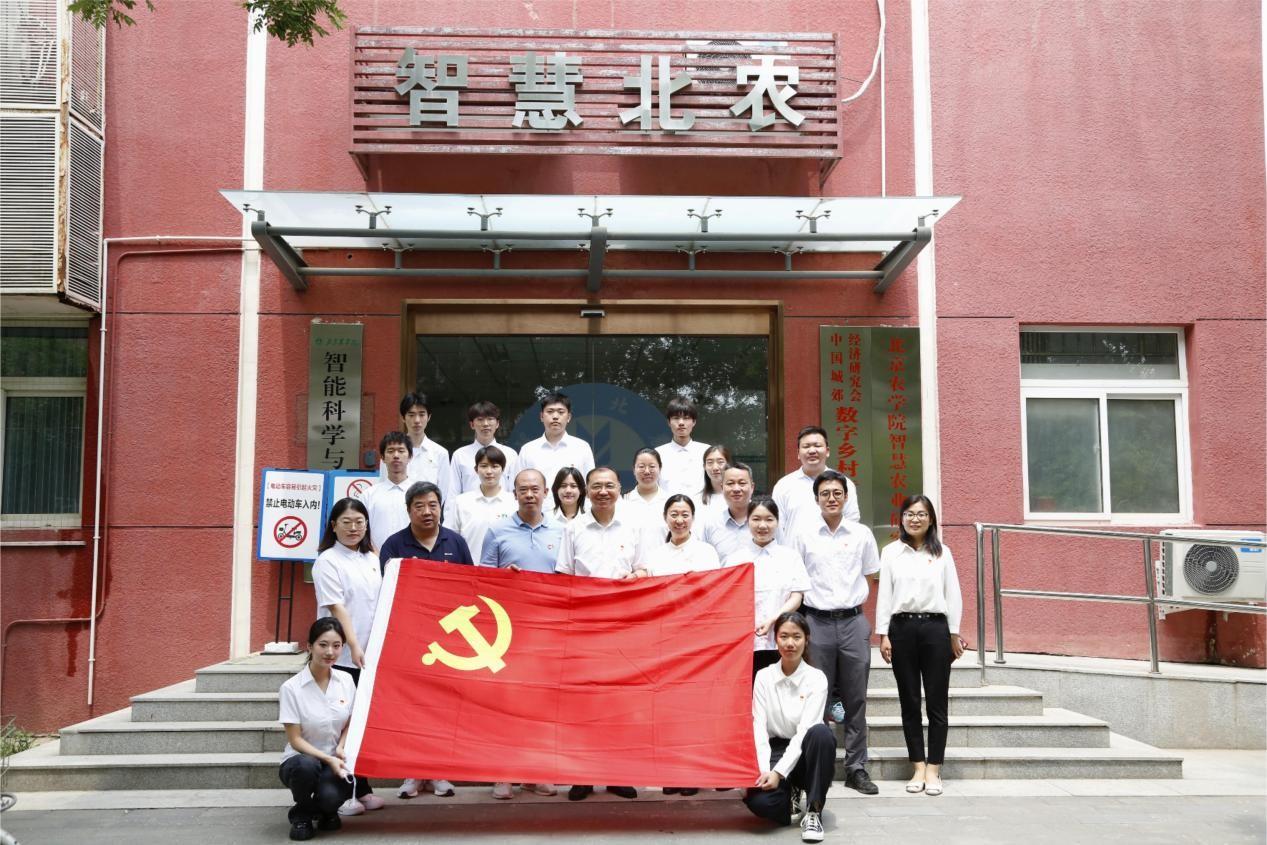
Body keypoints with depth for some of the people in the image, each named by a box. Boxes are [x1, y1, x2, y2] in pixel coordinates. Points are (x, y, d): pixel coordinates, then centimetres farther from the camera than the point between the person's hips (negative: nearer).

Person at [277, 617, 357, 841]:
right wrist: (327, 758, -23)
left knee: (330, 796, -31)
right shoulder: (291, 688, -13)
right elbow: (295, 740, -12)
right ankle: (302, 814, -5)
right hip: (300, 760, -2)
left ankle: (326, 811, 10)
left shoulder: (346, 681, -1)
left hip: (335, 761, 2)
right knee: (307, 766, -39)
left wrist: (341, 749, -8)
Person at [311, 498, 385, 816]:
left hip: (370, 653, 6)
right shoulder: (328, 561, -5)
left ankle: (361, 788, 15)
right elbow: (336, 607, -13)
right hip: (341, 656, -6)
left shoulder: (372, 560, 13)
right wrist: (353, 646, -20)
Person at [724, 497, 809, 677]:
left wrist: (772, 620, -11)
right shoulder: (734, 558, 9)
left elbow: (796, 597, 5)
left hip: (780, 643, 0)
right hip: (744, 643, 0)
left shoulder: (789, 557, 10)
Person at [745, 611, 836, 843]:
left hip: (803, 752, -1)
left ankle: (813, 811, -22)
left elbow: (805, 730, -17)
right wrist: (764, 771, -23)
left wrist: (779, 773, -26)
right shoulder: (764, 677, -1)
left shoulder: (816, 679, -8)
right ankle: (793, 800, 5)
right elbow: (759, 727, -7)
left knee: (821, 732, -36)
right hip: (775, 751, 1)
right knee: (758, 800, -31)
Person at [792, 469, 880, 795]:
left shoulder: (862, 534, 7)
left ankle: (856, 768, 12)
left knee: (855, 699, 5)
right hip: (817, 621, -1)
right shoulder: (804, 534, 3)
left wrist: (860, 612, 6)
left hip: (853, 622, 1)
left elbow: (869, 579, 14)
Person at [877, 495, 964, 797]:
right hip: (902, 627, 1)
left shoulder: (942, 553, 7)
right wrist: (883, 634, -1)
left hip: (935, 627, 0)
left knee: (937, 702, 0)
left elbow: (953, 594, 7)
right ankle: (918, 767, 12)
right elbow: (884, 594, 5)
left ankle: (933, 770, 7)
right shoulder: (891, 552, 7)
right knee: (909, 701, 5)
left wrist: (954, 634, 3)